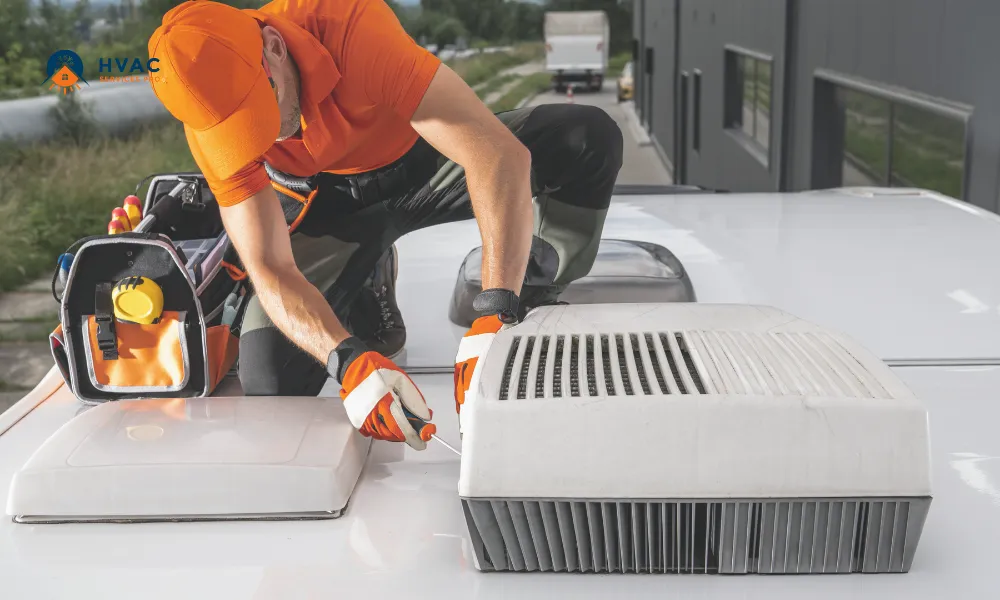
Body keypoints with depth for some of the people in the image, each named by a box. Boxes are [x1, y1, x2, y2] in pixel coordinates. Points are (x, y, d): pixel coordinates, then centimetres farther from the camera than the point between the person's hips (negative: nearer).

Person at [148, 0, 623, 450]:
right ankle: (369, 297, 14)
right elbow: (271, 271, -27)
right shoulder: (213, 106, -25)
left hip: (421, 158, -1)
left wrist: (495, 319, -52)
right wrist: (350, 361, -46)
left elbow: (501, 155, -44)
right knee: (269, 382, -18)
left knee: (589, 138, -27)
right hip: (329, 205, 1)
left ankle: (534, 309, -1)